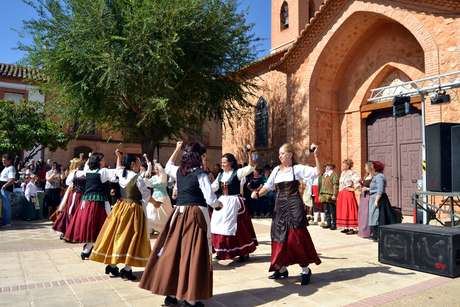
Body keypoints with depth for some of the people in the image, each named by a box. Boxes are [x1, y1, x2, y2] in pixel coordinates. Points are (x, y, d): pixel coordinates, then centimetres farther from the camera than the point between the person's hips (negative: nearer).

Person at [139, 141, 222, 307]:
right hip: (196, 215, -6)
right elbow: (211, 199, -13)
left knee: (173, 251, 11)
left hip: (179, 214, 6)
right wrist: (218, 204, 9)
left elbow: (168, 167, 32)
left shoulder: (179, 171, 8)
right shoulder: (200, 174, -9)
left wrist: (177, 149, 37)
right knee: (193, 255, 0)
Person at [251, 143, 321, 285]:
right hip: (280, 207, 5)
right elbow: (268, 186, 12)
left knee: (296, 237, -7)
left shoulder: (297, 168, -2)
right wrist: (258, 194, -4)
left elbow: (317, 172, -9)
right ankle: (282, 269, 20)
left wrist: (316, 156, -19)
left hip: (293, 206, -5)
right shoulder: (276, 170, 11)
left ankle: (305, 270, 5)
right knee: (280, 237, 8)